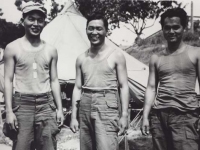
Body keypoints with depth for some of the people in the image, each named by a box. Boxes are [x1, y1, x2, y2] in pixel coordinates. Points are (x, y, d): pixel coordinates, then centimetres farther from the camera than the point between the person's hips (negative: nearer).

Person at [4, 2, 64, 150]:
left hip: (46, 104, 2)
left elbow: (54, 81, 11)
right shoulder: (13, 48, 1)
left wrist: (59, 108, 5)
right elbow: (8, 80, -1)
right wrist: (9, 110, -8)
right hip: (22, 104, -2)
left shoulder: (51, 50, 8)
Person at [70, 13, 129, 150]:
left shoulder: (116, 55, 1)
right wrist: (73, 116, 8)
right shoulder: (81, 58, 12)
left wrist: (124, 115, -8)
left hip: (107, 105, -4)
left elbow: (124, 86, -1)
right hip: (85, 107, 5)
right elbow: (77, 88, 14)